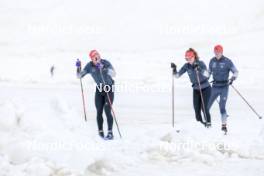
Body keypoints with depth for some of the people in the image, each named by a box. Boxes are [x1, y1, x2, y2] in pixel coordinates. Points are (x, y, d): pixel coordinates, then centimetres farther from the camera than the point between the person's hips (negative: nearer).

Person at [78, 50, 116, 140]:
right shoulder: (90, 66, -9)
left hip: (109, 89, -3)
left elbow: (113, 74, -31)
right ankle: (100, 131, 16)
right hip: (99, 89, 3)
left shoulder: (106, 63, -17)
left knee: (107, 111, -14)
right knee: (99, 112, 0)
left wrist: (103, 67, -44)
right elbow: (80, 76, -5)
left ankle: (110, 133, -10)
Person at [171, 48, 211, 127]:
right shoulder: (187, 66, -5)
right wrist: (174, 69, -23)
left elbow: (206, 75, -30)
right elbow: (177, 75, -5)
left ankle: (208, 123, 1)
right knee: (197, 109, -1)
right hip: (196, 90, 4)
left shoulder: (200, 63, -16)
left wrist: (198, 69, -43)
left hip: (205, 89, -4)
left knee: (204, 107, -14)